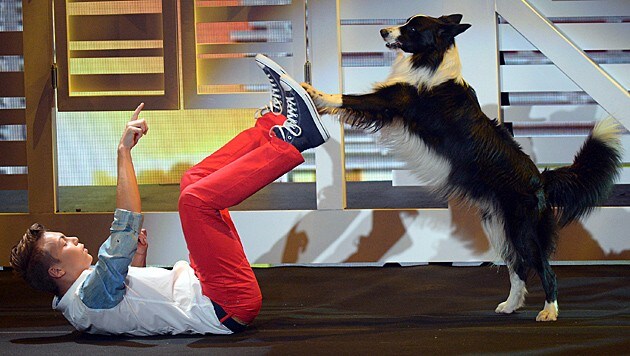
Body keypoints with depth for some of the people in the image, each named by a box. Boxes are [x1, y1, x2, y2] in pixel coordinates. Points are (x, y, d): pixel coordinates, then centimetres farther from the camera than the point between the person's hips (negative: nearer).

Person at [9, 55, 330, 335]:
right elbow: (126, 226, -30)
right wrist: (123, 151, -27)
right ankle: (291, 141, -14)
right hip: (228, 308, -10)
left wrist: (138, 254, 11)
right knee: (197, 198, -27)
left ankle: (276, 122, 7)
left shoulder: (79, 292, 11)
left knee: (195, 181, 17)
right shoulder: (90, 298, -20)